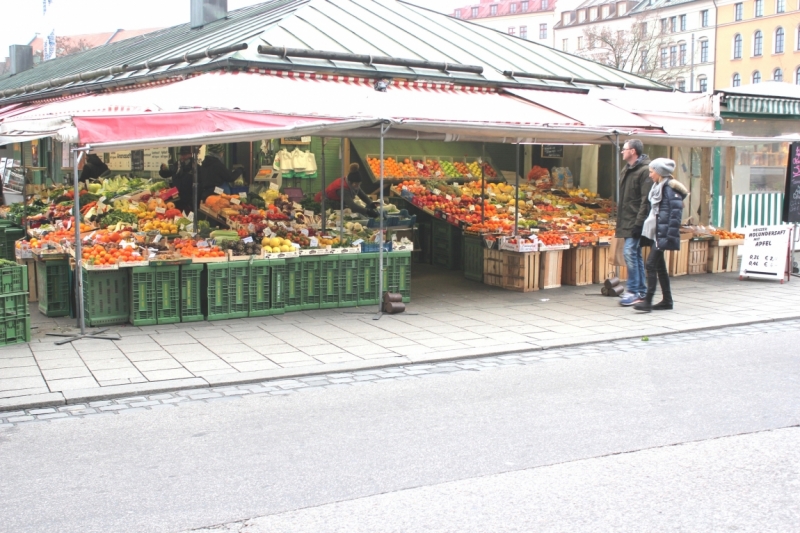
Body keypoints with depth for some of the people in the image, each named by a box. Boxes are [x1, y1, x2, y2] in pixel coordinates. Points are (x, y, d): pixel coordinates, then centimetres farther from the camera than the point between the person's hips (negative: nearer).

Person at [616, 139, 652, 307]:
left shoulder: (644, 170, -14)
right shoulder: (627, 170, 16)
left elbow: (646, 200, -19)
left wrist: (639, 223, -23)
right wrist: (619, 220, 18)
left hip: (635, 222, -9)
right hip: (627, 221, 9)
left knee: (630, 253, -11)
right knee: (635, 255, 12)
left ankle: (633, 291, -5)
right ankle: (641, 291, 19)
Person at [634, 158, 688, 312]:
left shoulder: (670, 188, -12)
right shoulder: (657, 187, 16)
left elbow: (676, 213, -17)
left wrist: (670, 235, -21)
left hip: (663, 234, -10)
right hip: (655, 233, 10)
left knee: (651, 264, -13)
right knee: (659, 266, 12)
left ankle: (647, 301, -12)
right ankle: (667, 300, 19)